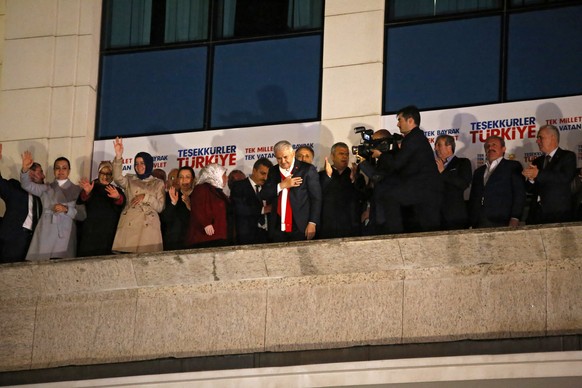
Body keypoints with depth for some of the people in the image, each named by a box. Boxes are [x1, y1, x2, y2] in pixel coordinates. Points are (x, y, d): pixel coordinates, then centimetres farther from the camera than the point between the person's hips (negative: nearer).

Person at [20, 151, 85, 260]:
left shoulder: (76, 190, 13)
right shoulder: (46, 189, 18)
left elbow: (82, 215, 6)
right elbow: (27, 185, 2)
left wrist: (66, 209, -10)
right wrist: (25, 169, -16)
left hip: (64, 238, -1)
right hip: (45, 237, 1)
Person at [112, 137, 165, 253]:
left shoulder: (158, 183, 17)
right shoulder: (130, 180, 19)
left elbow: (160, 207, 9)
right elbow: (117, 178, -4)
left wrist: (146, 198, -6)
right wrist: (118, 156, -16)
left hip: (148, 227, -1)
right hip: (129, 226, 1)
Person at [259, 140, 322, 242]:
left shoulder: (308, 170, 1)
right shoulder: (273, 171, 14)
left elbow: (316, 198, -2)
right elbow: (263, 195, 5)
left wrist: (312, 223, -9)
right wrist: (282, 185, -10)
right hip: (278, 229, 4)